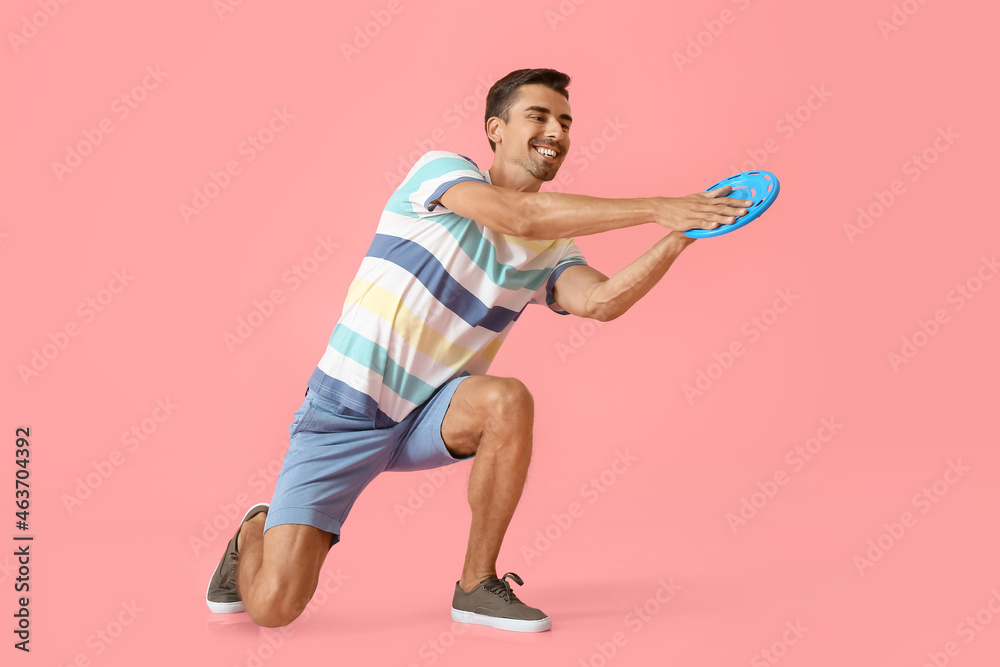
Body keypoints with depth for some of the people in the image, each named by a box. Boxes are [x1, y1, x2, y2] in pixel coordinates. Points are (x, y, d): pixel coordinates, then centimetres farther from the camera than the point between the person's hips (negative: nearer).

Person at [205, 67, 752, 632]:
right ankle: (255, 535, 24)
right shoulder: (442, 169, -9)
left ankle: (478, 585, -11)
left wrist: (680, 237, -26)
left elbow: (601, 300, -17)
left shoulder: (550, 250, 4)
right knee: (273, 605, -14)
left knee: (508, 399, -31)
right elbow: (521, 215, -28)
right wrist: (656, 209, -30)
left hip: (427, 417, 4)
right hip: (345, 412, -4)